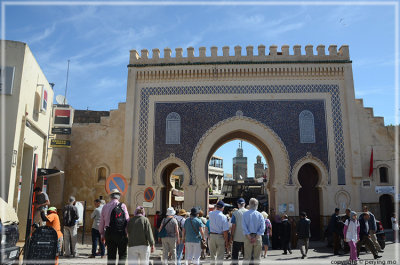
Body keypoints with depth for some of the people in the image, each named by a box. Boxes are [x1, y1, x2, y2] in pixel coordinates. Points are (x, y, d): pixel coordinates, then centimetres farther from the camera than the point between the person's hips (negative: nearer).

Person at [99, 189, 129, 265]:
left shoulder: (105, 207, 7)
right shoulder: (122, 206, -5)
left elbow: (102, 223, 12)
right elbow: (127, 220, -8)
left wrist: (102, 235, 23)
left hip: (109, 233, 4)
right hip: (121, 233, -3)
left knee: (111, 255, 11)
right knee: (123, 254, 8)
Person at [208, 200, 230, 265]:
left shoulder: (211, 214, -3)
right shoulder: (223, 217, -14)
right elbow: (225, 231, -14)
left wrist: (216, 207, 28)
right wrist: (226, 241, -7)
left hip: (211, 236, 4)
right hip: (220, 237, -4)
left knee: (212, 255, 16)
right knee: (220, 256, 5)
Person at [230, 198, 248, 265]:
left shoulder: (235, 213, -6)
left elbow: (233, 226, -8)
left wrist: (232, 236, 1)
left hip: (237, 237, -2)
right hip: (247, 237, 2)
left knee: (235, 254, 8)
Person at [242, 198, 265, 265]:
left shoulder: (245, 214, -2)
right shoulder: (259, 215, -2)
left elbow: (244, 226, -9)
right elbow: (262, 227, -9)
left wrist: (249, 236, -9)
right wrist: (256, 236, -9)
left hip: (248, 237, 0)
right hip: (258, 237, 0)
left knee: (247, 256, 6)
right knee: (257, 257, 9)